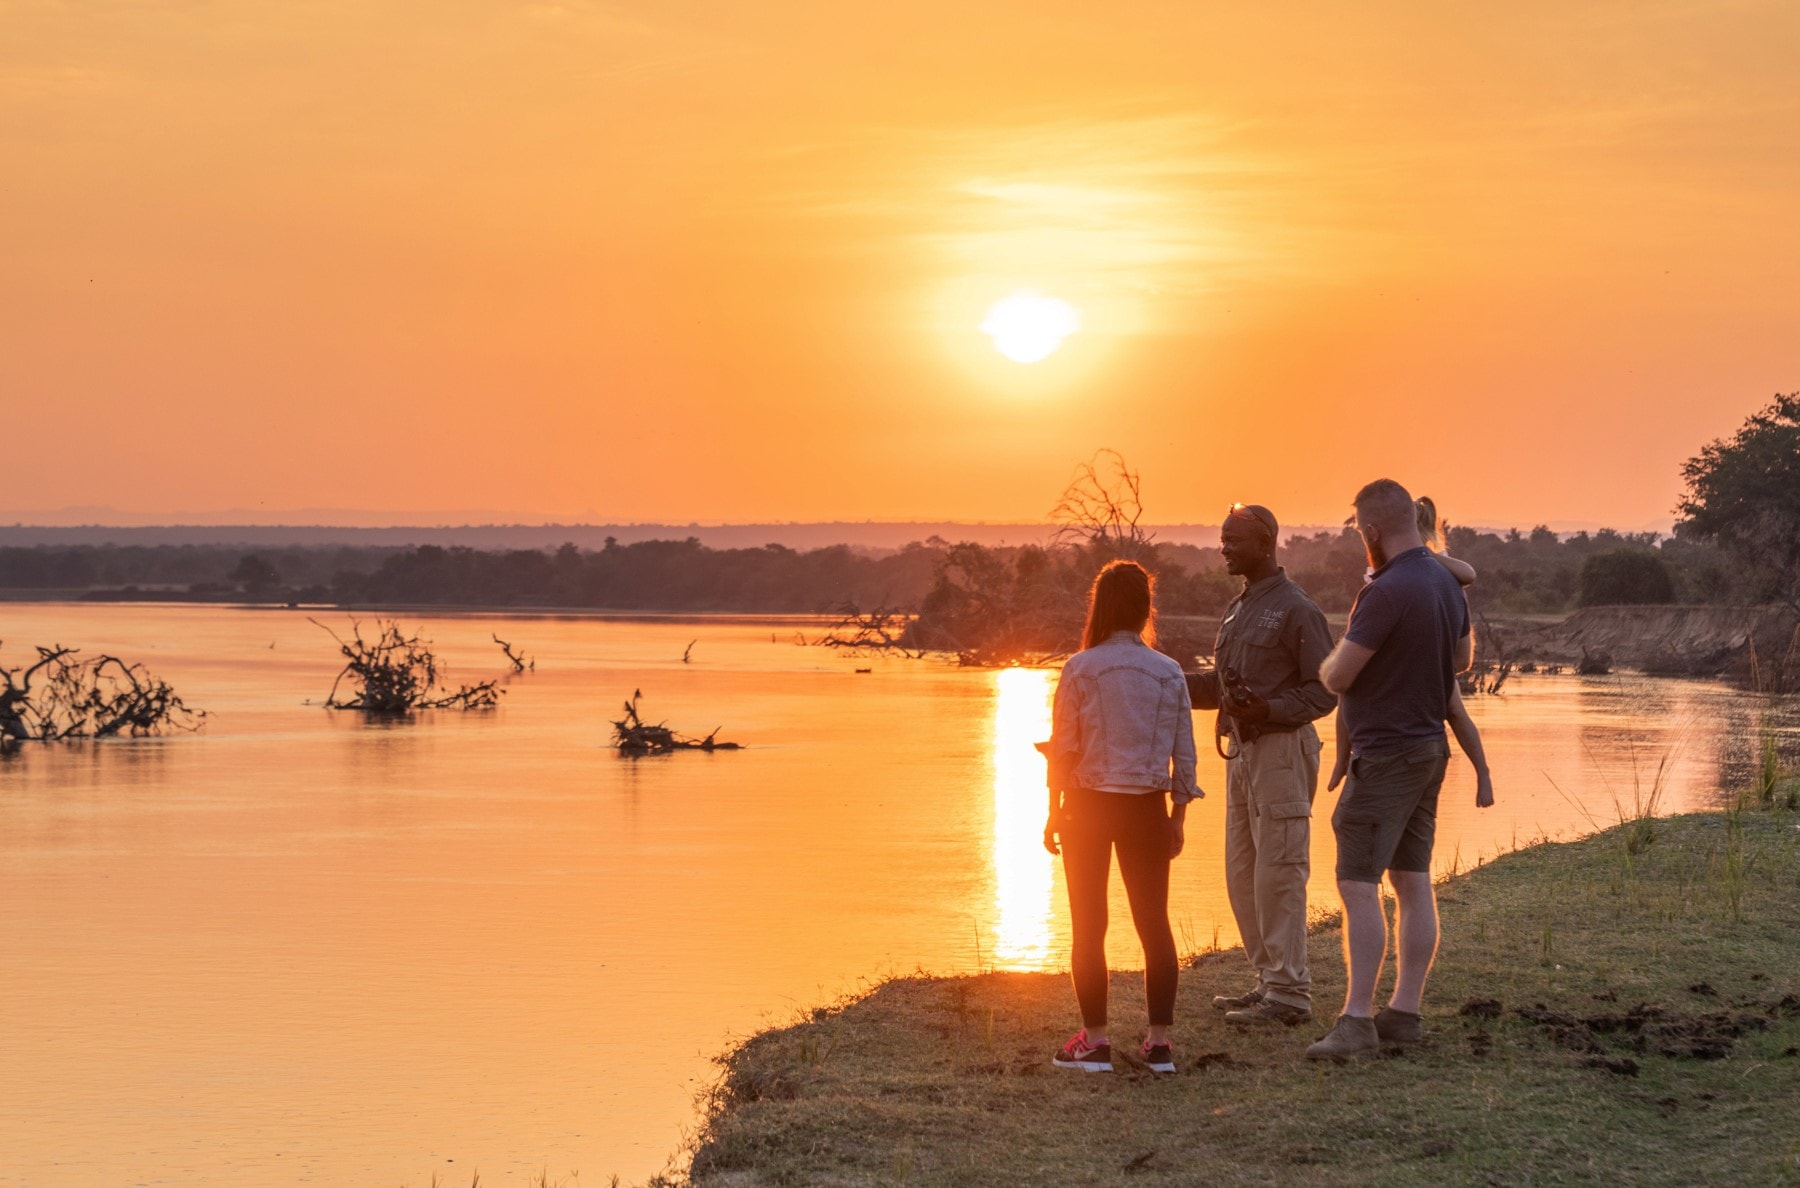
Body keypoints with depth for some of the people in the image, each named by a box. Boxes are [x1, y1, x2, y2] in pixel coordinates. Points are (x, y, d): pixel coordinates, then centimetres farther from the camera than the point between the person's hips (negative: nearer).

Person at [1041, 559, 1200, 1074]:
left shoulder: (1080, 669, -8)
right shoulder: (1168, 674, -1)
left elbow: (1062, 748, -7)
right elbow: (1183, 754, 1)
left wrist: (1054, 813, 2)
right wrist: (1177, 816, 11)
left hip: (1088, 806, -2)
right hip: (1146, 809, 2)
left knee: (1088, 925, 7)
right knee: (1154, 922, 9)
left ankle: (1095, 1040, 7)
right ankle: (1159, 1041, 8)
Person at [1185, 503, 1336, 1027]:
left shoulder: (1296, 610, -11)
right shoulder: (1238, 609, 16)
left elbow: (1325, 690, -13)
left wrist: (1269, 709, -26)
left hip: (1281, 749, -9)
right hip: (1242, 749, 9)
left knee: (1278, 872, -8)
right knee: (1242, 873, 12)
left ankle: (1289, 993, -5)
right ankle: (1269, 980, 20)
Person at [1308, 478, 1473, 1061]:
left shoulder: (1385, 592, -22)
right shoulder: (1446, 583, 7)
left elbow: (1337, 677, -18)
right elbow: (1464, 657, 24)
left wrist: (1331, 660, 3)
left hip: (1384, 755, -9)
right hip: (1430, 747, 9)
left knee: (1358, 885, -9)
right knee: (1413, 882, 10)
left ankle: (1356, 1020, -12)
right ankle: (1404, 1011, 13)